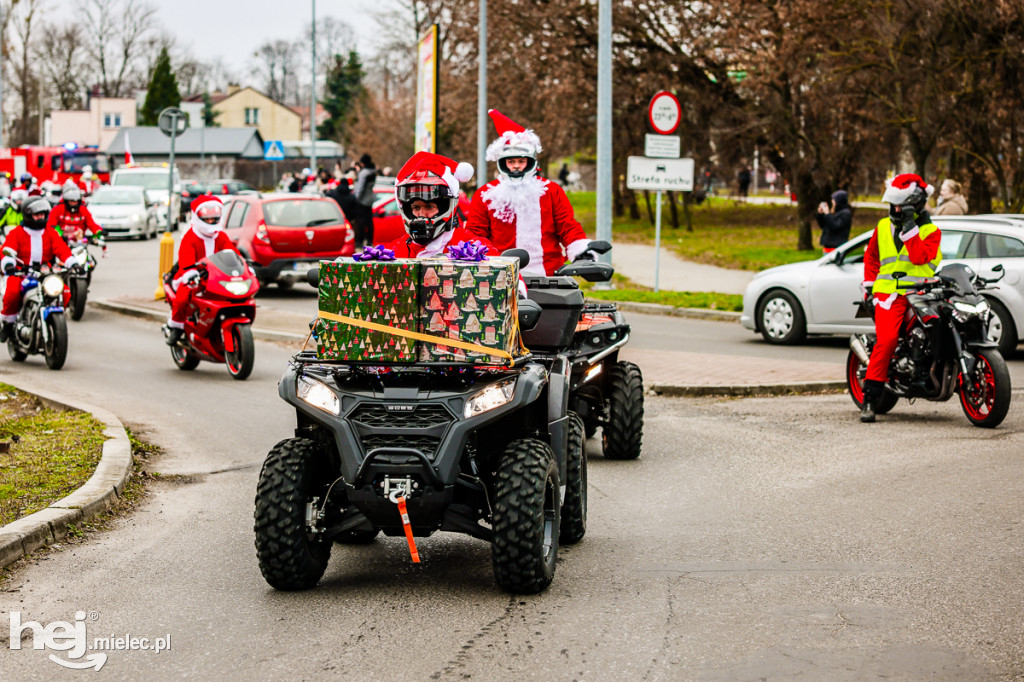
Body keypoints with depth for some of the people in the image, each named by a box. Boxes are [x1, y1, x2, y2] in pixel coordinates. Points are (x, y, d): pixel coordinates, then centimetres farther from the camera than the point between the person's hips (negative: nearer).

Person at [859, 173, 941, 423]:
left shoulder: (930, 231, 8)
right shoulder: (883, 227, 19)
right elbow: (871, 256, 31)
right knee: (886, 340, -20)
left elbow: (920, 257, -10)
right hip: (889, 294, 0)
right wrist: (869, 284, 20)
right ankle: (869, 399, -21)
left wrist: (909, 227, -12)